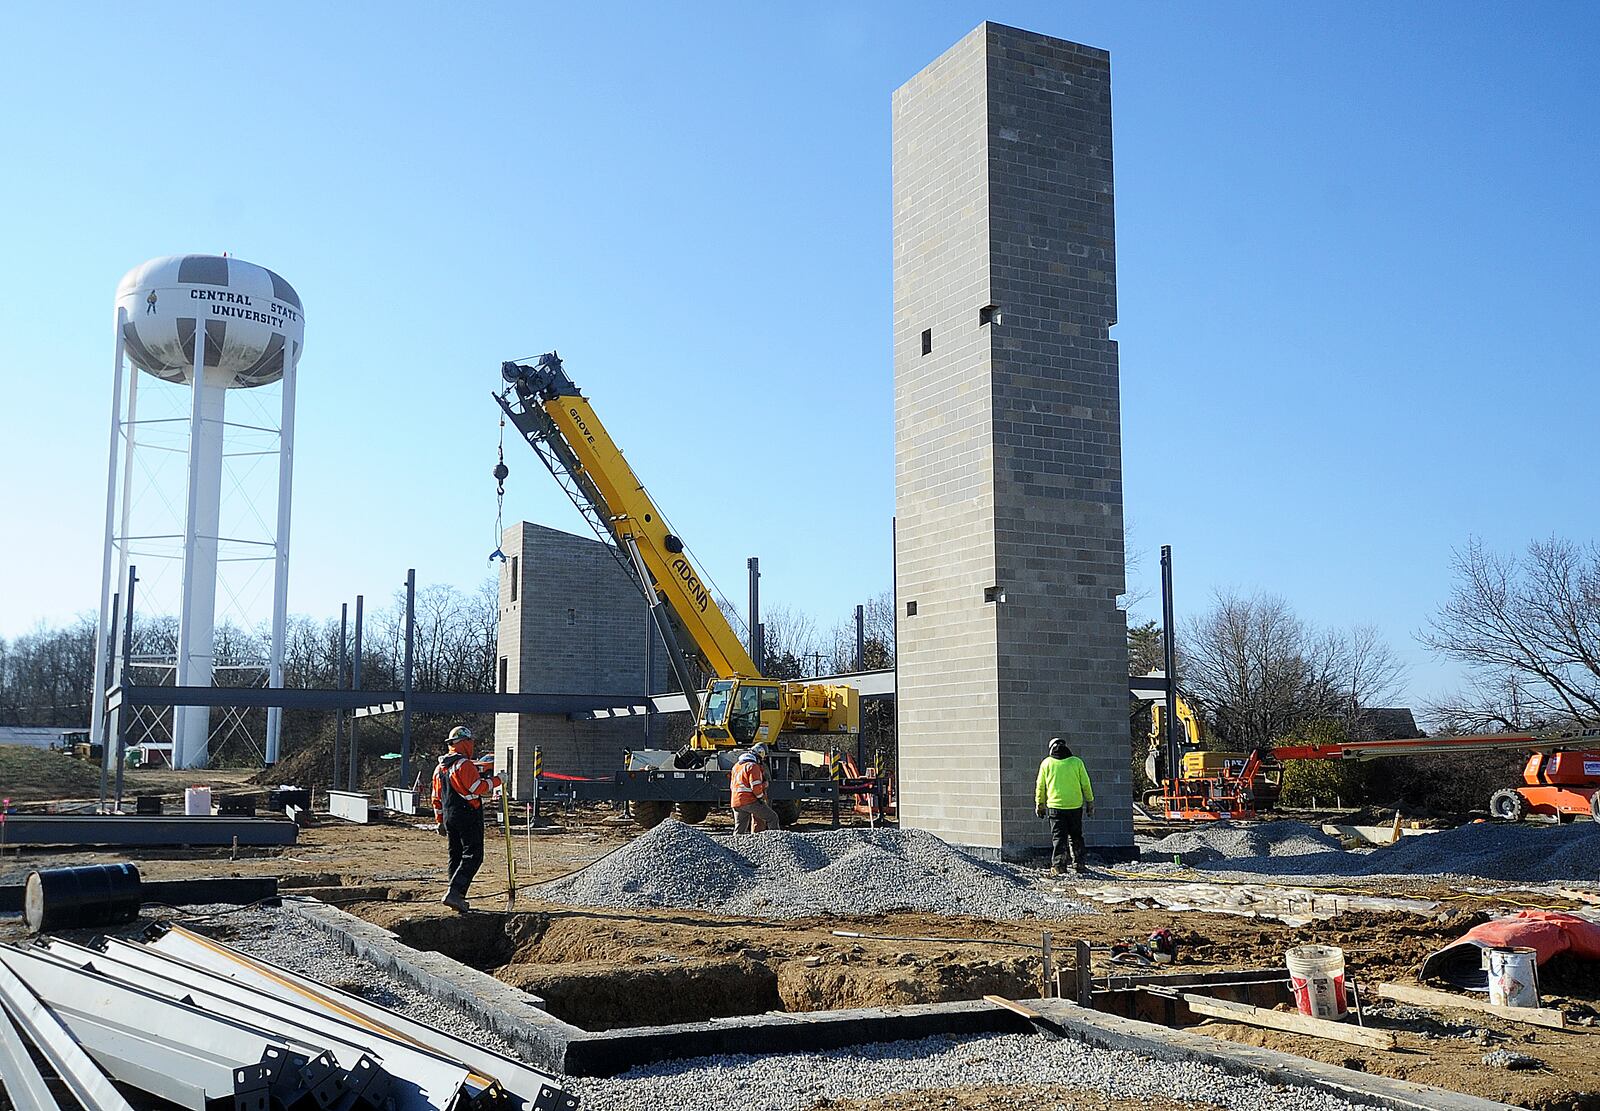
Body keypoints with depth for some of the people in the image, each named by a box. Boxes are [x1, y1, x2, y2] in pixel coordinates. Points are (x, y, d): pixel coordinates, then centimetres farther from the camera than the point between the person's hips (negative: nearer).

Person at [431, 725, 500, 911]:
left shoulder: (440, 767, 14)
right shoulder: (464, 764, -14)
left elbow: (436, 798, 18)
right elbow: (479, 788, -19)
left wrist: (440, 822, 24)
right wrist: (496, 780, -5)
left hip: (449, 816, 9)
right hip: (468, 815, -9)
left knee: (455, 856, 14)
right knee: (472, 856, -8)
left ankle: (457, 896, 16)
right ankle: (454, 892, -20)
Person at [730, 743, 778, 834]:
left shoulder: (736, 765, 19)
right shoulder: (753, 766, -9)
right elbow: (756, 786, -17)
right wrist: (761, 798, -4)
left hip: (736, 802, 8)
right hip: (750, 801, -8)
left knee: (739, 830, 10)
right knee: (773, 818, -2)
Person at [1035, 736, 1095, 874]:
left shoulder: (1046, 763, 0)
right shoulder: (1076, 762, 0)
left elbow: (1040, 786, 4)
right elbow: (1085, 784, 4)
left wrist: (1040, 804, 14)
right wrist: (1090, 802, 14)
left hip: (1055, 805, -1)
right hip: (1075, 805, 1)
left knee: (1058, 836, 3)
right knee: (1075, 836, 13)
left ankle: (1058, 863, -7)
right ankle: (1078, 864, 13)